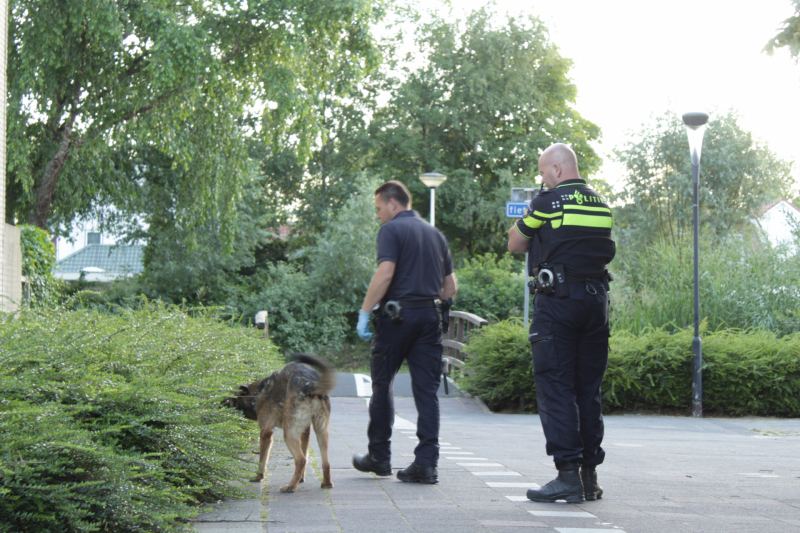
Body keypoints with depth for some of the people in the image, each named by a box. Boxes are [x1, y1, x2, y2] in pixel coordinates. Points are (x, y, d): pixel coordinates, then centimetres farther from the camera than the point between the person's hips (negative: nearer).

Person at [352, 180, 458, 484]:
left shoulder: (392, 230, -4)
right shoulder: (435, 234, 17)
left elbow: (385, 273, -17)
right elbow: (451, 287, 16)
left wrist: (364, 313, -14)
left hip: (397, 315, -5)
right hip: (430, 317, 5)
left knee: (382, 385, 9)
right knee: (427, 391, 2)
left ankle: (379, 457, 16)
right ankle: (426, 464, -4)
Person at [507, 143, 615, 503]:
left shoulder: (547, 203, -6)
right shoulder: (602, 206, 11)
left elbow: (515, 244, 4)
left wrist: (526, 219, 23)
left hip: (557, 300, -6)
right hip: (596, 298, 6)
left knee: (555, 387, -3)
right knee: (589, 389, 10)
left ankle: (568, 475, -10)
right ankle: (590, 476, 12)